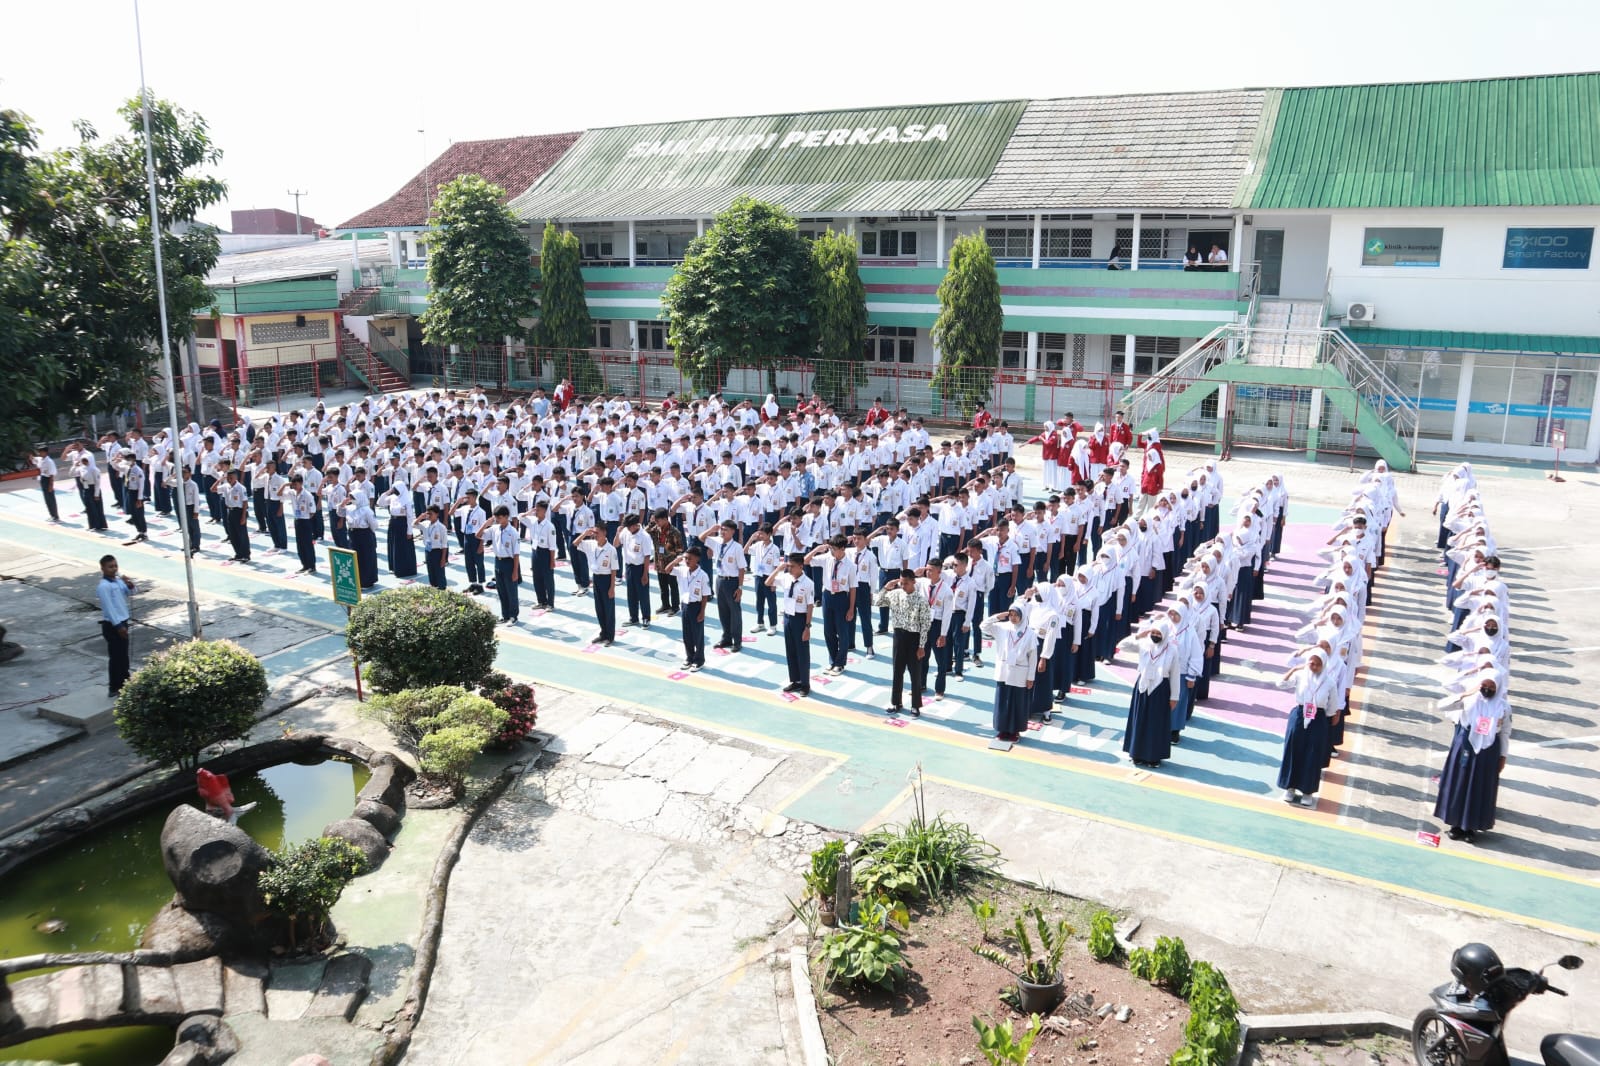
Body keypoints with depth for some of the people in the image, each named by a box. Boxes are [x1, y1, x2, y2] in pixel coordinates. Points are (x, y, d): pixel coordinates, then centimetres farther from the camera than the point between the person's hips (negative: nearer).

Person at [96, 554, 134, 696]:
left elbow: (129, 593, 15)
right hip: (112, 625, -8)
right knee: (117, 657, -2)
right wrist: (118, 625, -22)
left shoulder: (118, 580, 6)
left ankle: (125, 684, 28)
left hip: (121, 622, 8)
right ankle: (116, 688, 6)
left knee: (123, 656, 16)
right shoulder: (103, 586, -18)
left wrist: (129, 585, -8)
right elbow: (109, 607, -21)